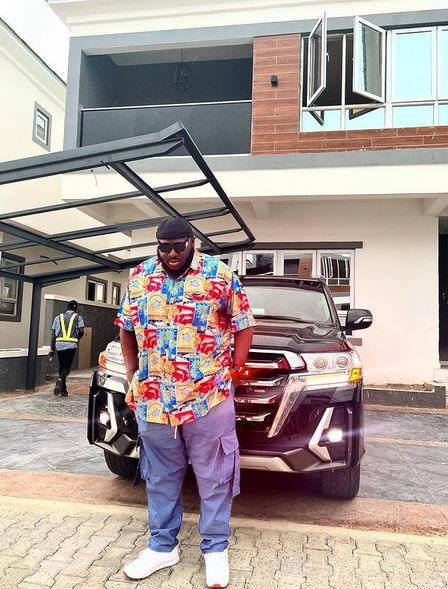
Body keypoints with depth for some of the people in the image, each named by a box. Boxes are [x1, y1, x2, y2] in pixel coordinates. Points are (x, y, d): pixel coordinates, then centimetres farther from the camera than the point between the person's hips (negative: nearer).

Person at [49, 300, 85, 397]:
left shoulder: (58, 317, 16)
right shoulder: (78, 317, 8)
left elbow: (53, 334, 11)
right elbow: (81, 331, -6)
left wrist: (52, 348, 12)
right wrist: (77, 339, 13)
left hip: (59, 344, 3)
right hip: (71, 345, -3)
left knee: (62, 366, 14)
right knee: (67, 367, -1)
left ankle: (63, 390, 16)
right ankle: (60, 379, -31)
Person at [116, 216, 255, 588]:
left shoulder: (220, 275, -3)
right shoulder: (139, 277, 7)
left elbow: (244, 326, 1)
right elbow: (126, 328, 16)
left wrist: (233, 373, -2)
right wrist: (133, 373, 11)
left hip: (209, 398, -3)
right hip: (152, 400, 4)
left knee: (214, 477, 8)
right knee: (160, 477, 16)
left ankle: (216, 549, 27)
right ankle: (163, 546, 34)